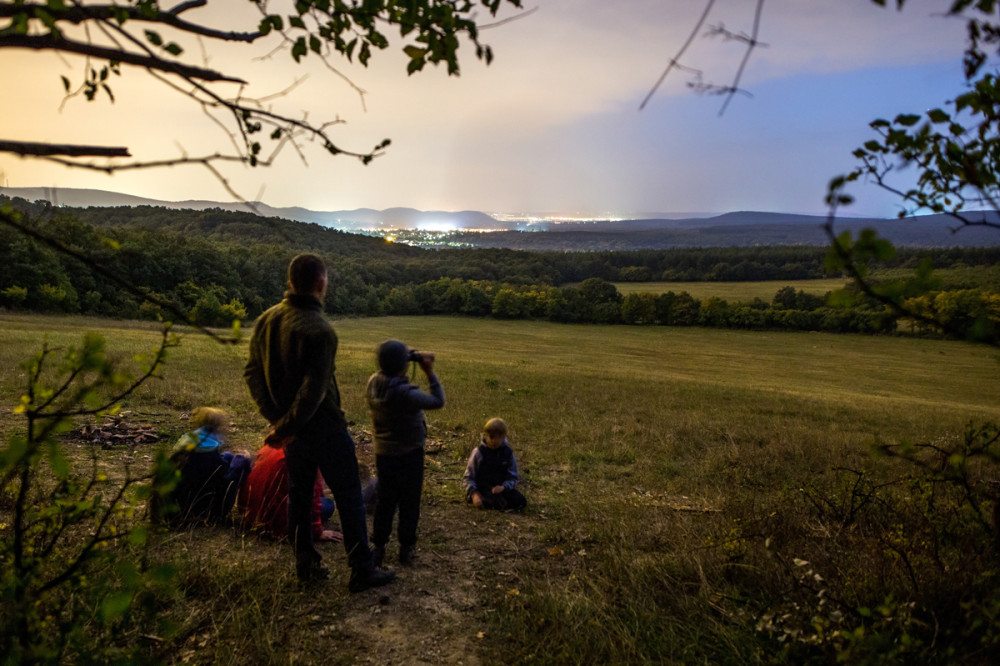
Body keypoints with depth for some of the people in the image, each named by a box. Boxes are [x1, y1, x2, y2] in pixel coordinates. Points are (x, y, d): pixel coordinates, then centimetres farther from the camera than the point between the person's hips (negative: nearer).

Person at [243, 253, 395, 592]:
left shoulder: (265, 320, 1)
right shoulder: (319, 331, -24)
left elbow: (252, 374, 6)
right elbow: (314, 390, -26)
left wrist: (276, 419, 3)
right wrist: (285, 429, -15)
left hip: (291, 429, 7)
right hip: (324, 428, -7)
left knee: (299, 495, 19)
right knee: (349, 497, 5)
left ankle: (306, 565, 31)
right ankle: (362, 570, 13)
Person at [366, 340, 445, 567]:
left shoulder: (373, 383, -10)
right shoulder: (405, 393, -29)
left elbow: (389, 376, 12)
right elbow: (438, 401, -18)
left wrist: (412, 358, -2)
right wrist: (430, 373, -13)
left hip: (383, 453, 6)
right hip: (409, 454, -5)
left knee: (384, 501, 17)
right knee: (409, 503, 11)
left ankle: (378, 546, 24)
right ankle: (406, 548, 21)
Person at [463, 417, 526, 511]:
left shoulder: (508, 453, 4)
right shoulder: (478, 452, -3)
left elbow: (513, 477, 5)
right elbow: (469, 477, -1)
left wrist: (503, 487, -17)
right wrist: (474, 493, -17)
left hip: (501, 487, 4)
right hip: (483, 488, -4)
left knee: (521, 501, -24)